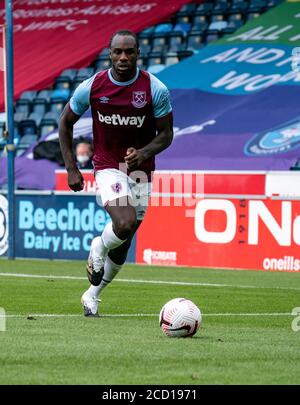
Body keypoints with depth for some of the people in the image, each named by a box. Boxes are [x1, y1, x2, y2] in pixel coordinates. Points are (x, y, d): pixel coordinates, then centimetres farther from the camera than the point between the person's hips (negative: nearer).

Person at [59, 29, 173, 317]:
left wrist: (143, 153, -23)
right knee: (125, 224, -28)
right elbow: (65, 122, 6)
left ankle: (93, 294, 29)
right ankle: (96, 251, 6)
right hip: (107, 167, -2)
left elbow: (166, 134, -2)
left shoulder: (155, 90, -10)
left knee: (123, 242, 8)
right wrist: (71, 169, 1)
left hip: (140, 171, 2)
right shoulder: (92, 87, -9)